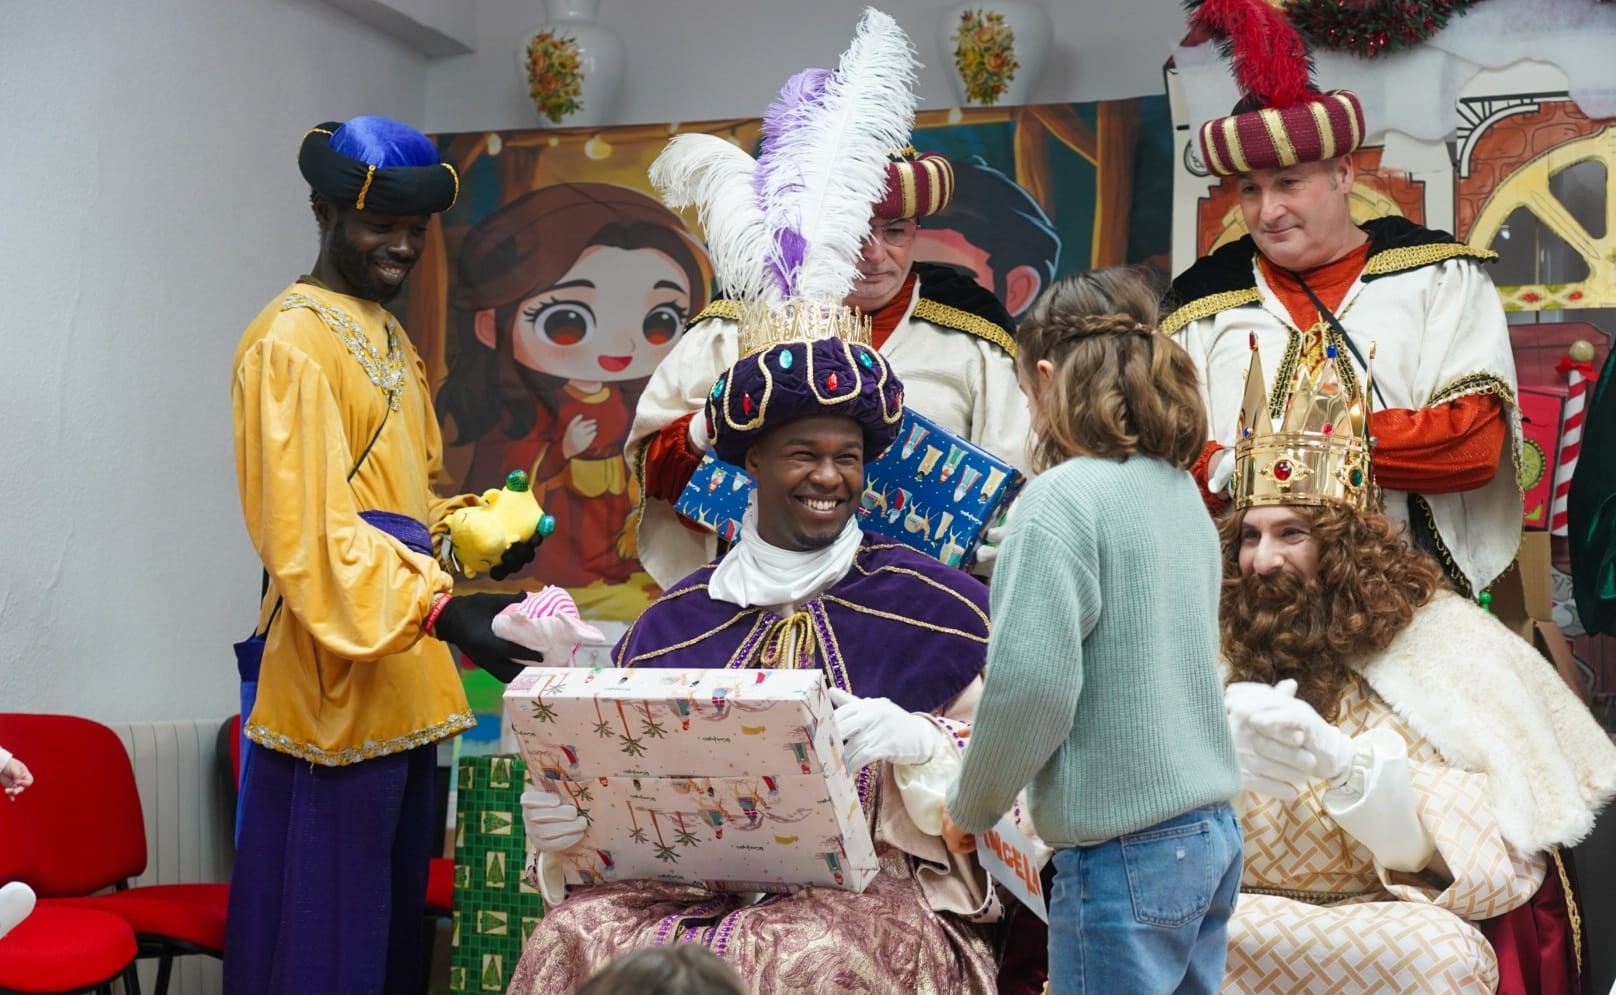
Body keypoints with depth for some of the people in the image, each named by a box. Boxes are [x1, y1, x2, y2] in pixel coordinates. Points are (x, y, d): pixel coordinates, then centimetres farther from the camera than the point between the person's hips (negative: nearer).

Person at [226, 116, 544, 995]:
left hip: (402, 689, 9)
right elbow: (311, 535, -23)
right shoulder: (291, 344, -13)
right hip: (336, 690, -9)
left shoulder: (390, 340, 16)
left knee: (396, 912, 16)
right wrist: (441, 611, -33)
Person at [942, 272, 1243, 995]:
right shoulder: (1179, 488, 9)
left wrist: (971, 807, -3)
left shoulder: (1066, 495, -15)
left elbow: (1034, 684, -19)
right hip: (1213, 832, 8)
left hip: (1126, 853, -8)